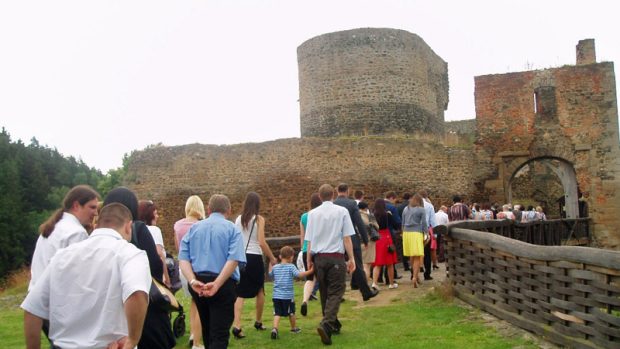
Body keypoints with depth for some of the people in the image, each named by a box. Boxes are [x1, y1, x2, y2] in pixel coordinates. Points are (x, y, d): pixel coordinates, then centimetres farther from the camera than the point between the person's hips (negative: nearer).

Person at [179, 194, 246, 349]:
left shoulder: (194, 228, 13)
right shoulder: (232, 229, 1)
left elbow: (183, 258, -1)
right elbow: (233, 259, -15)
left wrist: (193, 281, -11)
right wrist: (217, 284, -20)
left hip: (198, 285, 5)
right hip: (224, 284, -4)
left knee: (207, 329, 23)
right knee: (220, 333, -2)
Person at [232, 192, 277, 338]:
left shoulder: (238, 219, 6)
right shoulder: (259, 219, -7)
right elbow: (262, 243, -12)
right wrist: (272, 258, -1)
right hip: (254, 258, -3)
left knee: (240, 293, 3)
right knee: (260, 290, 18)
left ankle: (236, 325, -12)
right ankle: (258, 322, 30)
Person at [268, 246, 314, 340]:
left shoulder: (275, 267, 7)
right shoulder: (291, 267, -8)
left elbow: (270, 275, 24)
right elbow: (298, 274, -21)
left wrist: (270, 265, 37)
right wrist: (310, 271, -18)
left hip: (276, 295, 3)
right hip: (288, 296, -3)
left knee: (277, 313, 1)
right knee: (291, 312, 16)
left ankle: (275, 328, -21)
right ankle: (294, 328, 34)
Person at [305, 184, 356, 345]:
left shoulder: (313, 213, 4)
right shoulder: (341, 211, -2)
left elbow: (309, 240, 5)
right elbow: (346, 238, -5)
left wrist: (309, 260, 14)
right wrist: (351, 258, 2)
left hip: (319, 257, 3)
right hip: (336, 257, -3)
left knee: (325, 292, 16)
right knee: (335, 292, 0)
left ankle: (333, 324, 29)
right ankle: (326, 324, -20)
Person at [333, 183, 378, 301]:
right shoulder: (352, 203, -10)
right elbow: (360, 223, -11)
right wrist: (365, 240, -3)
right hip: (352, 240, -3)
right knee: (358, 267, 4)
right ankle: (366, 292, 10)